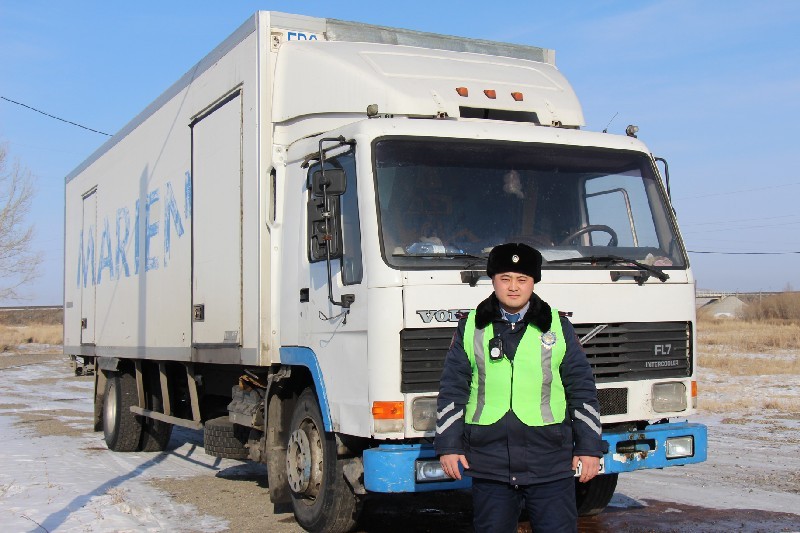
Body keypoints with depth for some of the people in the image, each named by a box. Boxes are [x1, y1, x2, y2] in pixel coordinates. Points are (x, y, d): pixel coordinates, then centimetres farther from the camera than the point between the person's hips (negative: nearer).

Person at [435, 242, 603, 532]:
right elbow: (452, 390, 8)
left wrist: (589, 447, 4)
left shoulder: (558, 327, 6)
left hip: (550, 464, 0)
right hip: (488, 461, 1)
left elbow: (583, 389, 8)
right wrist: (448, 445, 2)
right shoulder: (471, 328, 7)